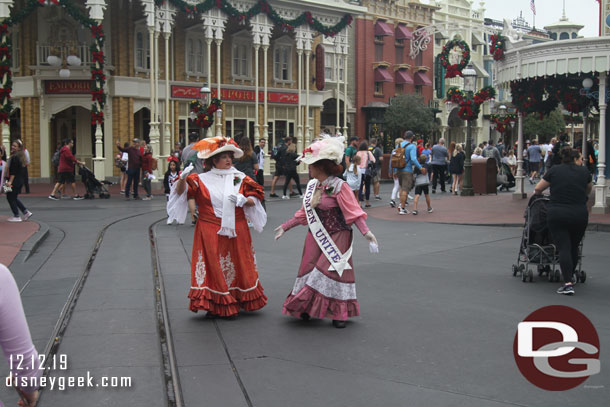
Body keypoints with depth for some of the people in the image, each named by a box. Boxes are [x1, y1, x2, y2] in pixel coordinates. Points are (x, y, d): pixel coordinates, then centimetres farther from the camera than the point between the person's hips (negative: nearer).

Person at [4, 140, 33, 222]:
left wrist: (10, 181, -21)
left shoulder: (15, 157, -17)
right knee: (14, 198, 18)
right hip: (20, 181, 10)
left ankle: (16, 216, 5)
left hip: (15, 181, -10)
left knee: (10, 197, 1)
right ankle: (26, 212, 16)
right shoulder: (21, 156, 12)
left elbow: (13, 171, -21)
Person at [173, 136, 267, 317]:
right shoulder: (202, 180, 0)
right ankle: (215, 307, 4)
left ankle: (238, 302, 19)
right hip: (211, 232, -3)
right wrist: (183, 178, -27)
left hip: (236, 231, 3)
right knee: (214, 268, -2)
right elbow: (180, 192, -7)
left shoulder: (240, 178, 8)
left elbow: (255, 199, 8)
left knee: (237, 266, 8)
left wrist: (243, 200, -14)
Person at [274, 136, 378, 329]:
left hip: (336, 238, -6)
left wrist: (366, 232, -28)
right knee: (309, 270, 8)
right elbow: (304, 213, 17)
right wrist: (285, 226, 21)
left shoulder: (339, 186, -15)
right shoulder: (312, 186, 7)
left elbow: (354, 212, -17)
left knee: (332, 272, -6)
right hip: (316, 238, 7)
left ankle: (338, 313, 7)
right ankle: (306, 308, 22)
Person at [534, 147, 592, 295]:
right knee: (574, 247, 16)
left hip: (557, 214, -1)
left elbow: (537, 189, 11)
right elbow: (589, 189, 28)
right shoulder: (584, 171, 10)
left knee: (564, 248, -4)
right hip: (580, 215, 1)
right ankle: (569, 277, 26)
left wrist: (537, 193, 33)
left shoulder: (554, 170, 6)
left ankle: (568, 283, -15)